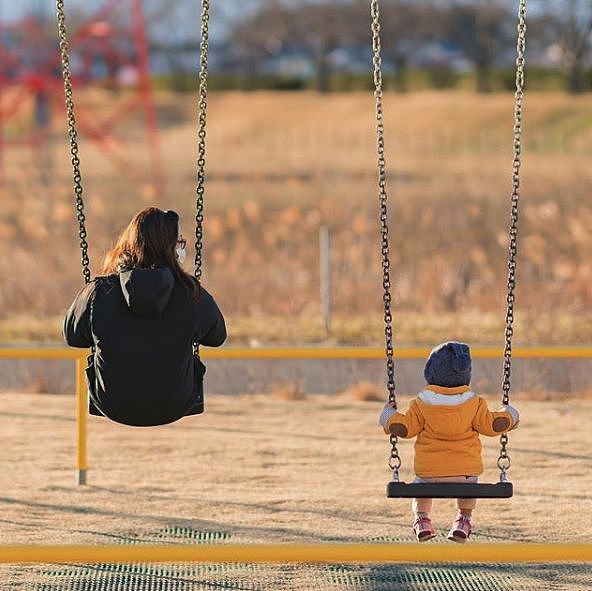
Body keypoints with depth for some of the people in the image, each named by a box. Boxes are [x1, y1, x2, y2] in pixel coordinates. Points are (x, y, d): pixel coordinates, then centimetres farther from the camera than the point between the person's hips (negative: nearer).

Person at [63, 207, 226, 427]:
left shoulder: (99, 292, -16)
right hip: (174, 408, 0)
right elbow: (217, 336, 4)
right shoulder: (192, 295, -16)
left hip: (112, 407, 0)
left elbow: (72, 336, 3)